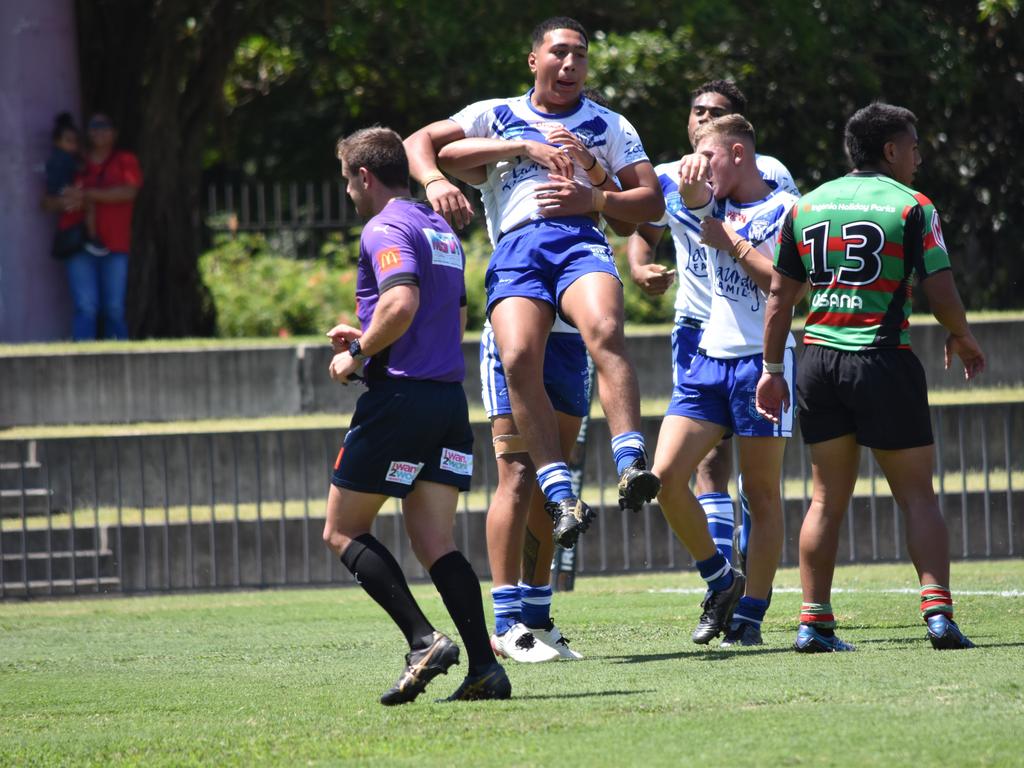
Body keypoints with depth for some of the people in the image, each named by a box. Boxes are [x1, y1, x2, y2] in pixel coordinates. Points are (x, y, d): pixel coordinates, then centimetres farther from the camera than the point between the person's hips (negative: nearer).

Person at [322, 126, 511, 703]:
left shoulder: (386, 229, -10)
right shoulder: (442, 230, 19)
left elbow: (402, 303, -26)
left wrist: (357, 355, -12)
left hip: (399, 396, -8)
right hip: (450, 396, 8)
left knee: (343, 531, 3)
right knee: (435, 543, 6)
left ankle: (424, 639, -13)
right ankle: (485, 666, -9)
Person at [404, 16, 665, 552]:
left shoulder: (608, 125, 23)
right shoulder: (497, 116, 24)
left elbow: (651, 202, 16)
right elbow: (419, 142, 17)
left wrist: (593, 199, -2)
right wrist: (435, 181, -5)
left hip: (581, 240, 0)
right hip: (516, 248, 0)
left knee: (604, 329, -34)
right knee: (518, 357, -27)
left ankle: (631, 464, -41)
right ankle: (560, 494, -27)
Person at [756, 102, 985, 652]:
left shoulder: (806, 206, 11)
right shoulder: (911, 207, -4)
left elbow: (779, 299, 10)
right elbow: (941, 296, -7)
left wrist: (773, 369, 16)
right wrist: (962, 340, 12)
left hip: (818, 360, 4)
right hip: (884, 360, -4)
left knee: (827, 499, 11)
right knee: (917, 495, 1)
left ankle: (814, 621, 7)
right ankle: (937, 611, -12)